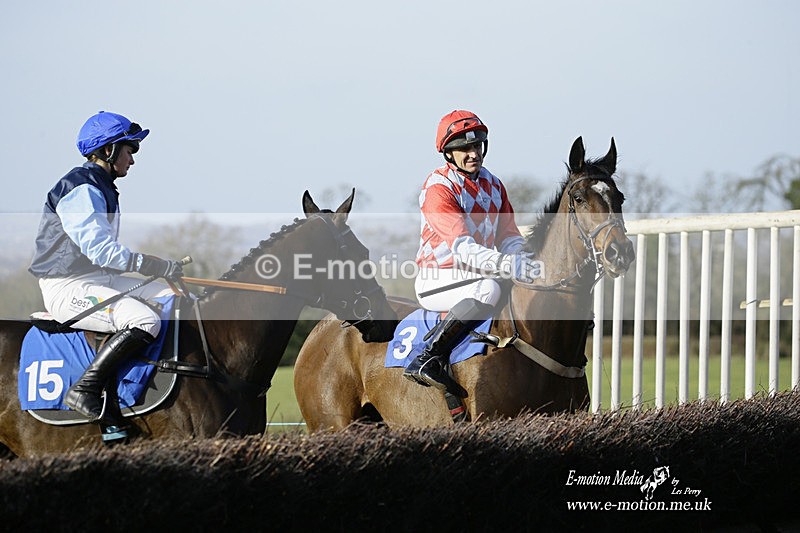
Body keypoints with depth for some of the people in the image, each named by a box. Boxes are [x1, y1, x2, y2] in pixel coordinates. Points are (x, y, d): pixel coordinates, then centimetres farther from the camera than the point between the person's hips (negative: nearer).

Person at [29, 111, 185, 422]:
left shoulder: (104, 189, 17)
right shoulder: (80, 189, -16)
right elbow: (100, 250, -23)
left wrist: (166, 269, 10)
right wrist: (160, 267, -20)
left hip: (100, 279, 10)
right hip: (67, 288, -10)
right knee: (145, 321, -30)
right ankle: (83, 390, -25)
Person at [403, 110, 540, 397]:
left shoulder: (493, 185, 10)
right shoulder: (438, 188, -15)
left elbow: (509, 237, 11)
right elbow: (461, 247, -27)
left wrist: (525, 260, -12)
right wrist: (510, 265, -38)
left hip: (478, 274, 8)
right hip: (436, 281, -8)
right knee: (488, 288, -36)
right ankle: (427, 360, -35)